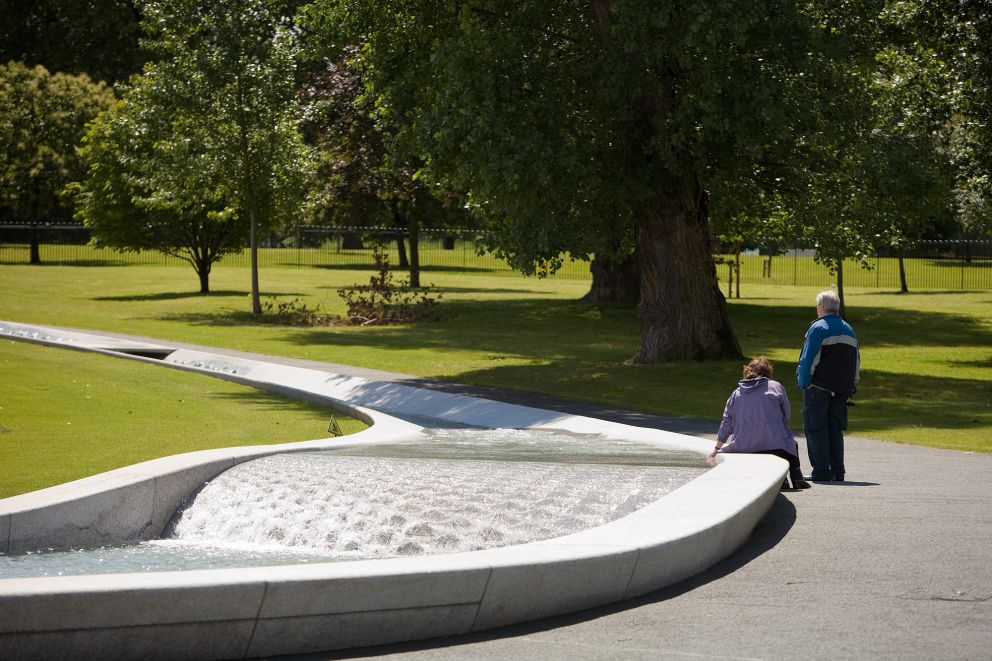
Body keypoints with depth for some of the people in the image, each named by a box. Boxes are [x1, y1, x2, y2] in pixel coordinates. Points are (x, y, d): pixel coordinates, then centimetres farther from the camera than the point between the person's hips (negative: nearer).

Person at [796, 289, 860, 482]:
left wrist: (803, 383, -4)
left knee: (816, 429, -1)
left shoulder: (818, 328, -8)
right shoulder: (849, 330, 14)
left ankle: (821, 471, -6)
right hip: (841, 391, 6)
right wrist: (851, 388, 18)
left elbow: (808, 360, -13)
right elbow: (856, 363, 17)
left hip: (818, 388, -6)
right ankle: (838, 471, 8)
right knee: (836, 430, 12)